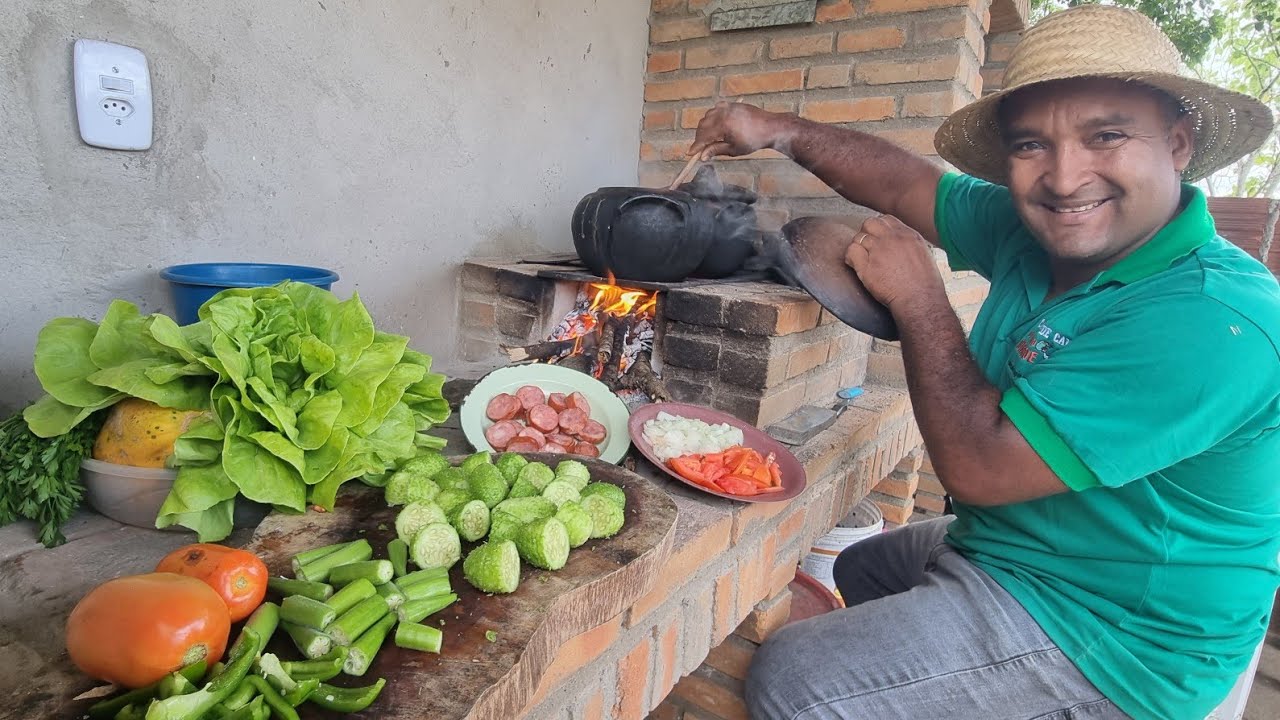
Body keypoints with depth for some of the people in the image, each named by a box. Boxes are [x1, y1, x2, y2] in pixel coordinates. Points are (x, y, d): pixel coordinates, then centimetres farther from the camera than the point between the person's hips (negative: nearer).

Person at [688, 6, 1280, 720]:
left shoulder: (1213, 321, -31)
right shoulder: (1028, 231, -8)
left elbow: (979, 465, -32)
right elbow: (906, 184, 5)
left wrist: (919, 297, -23)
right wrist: (780, 131, -1)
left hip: (1105, 637, -8)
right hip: (1010, 549, 8)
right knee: (858, 568, 30)